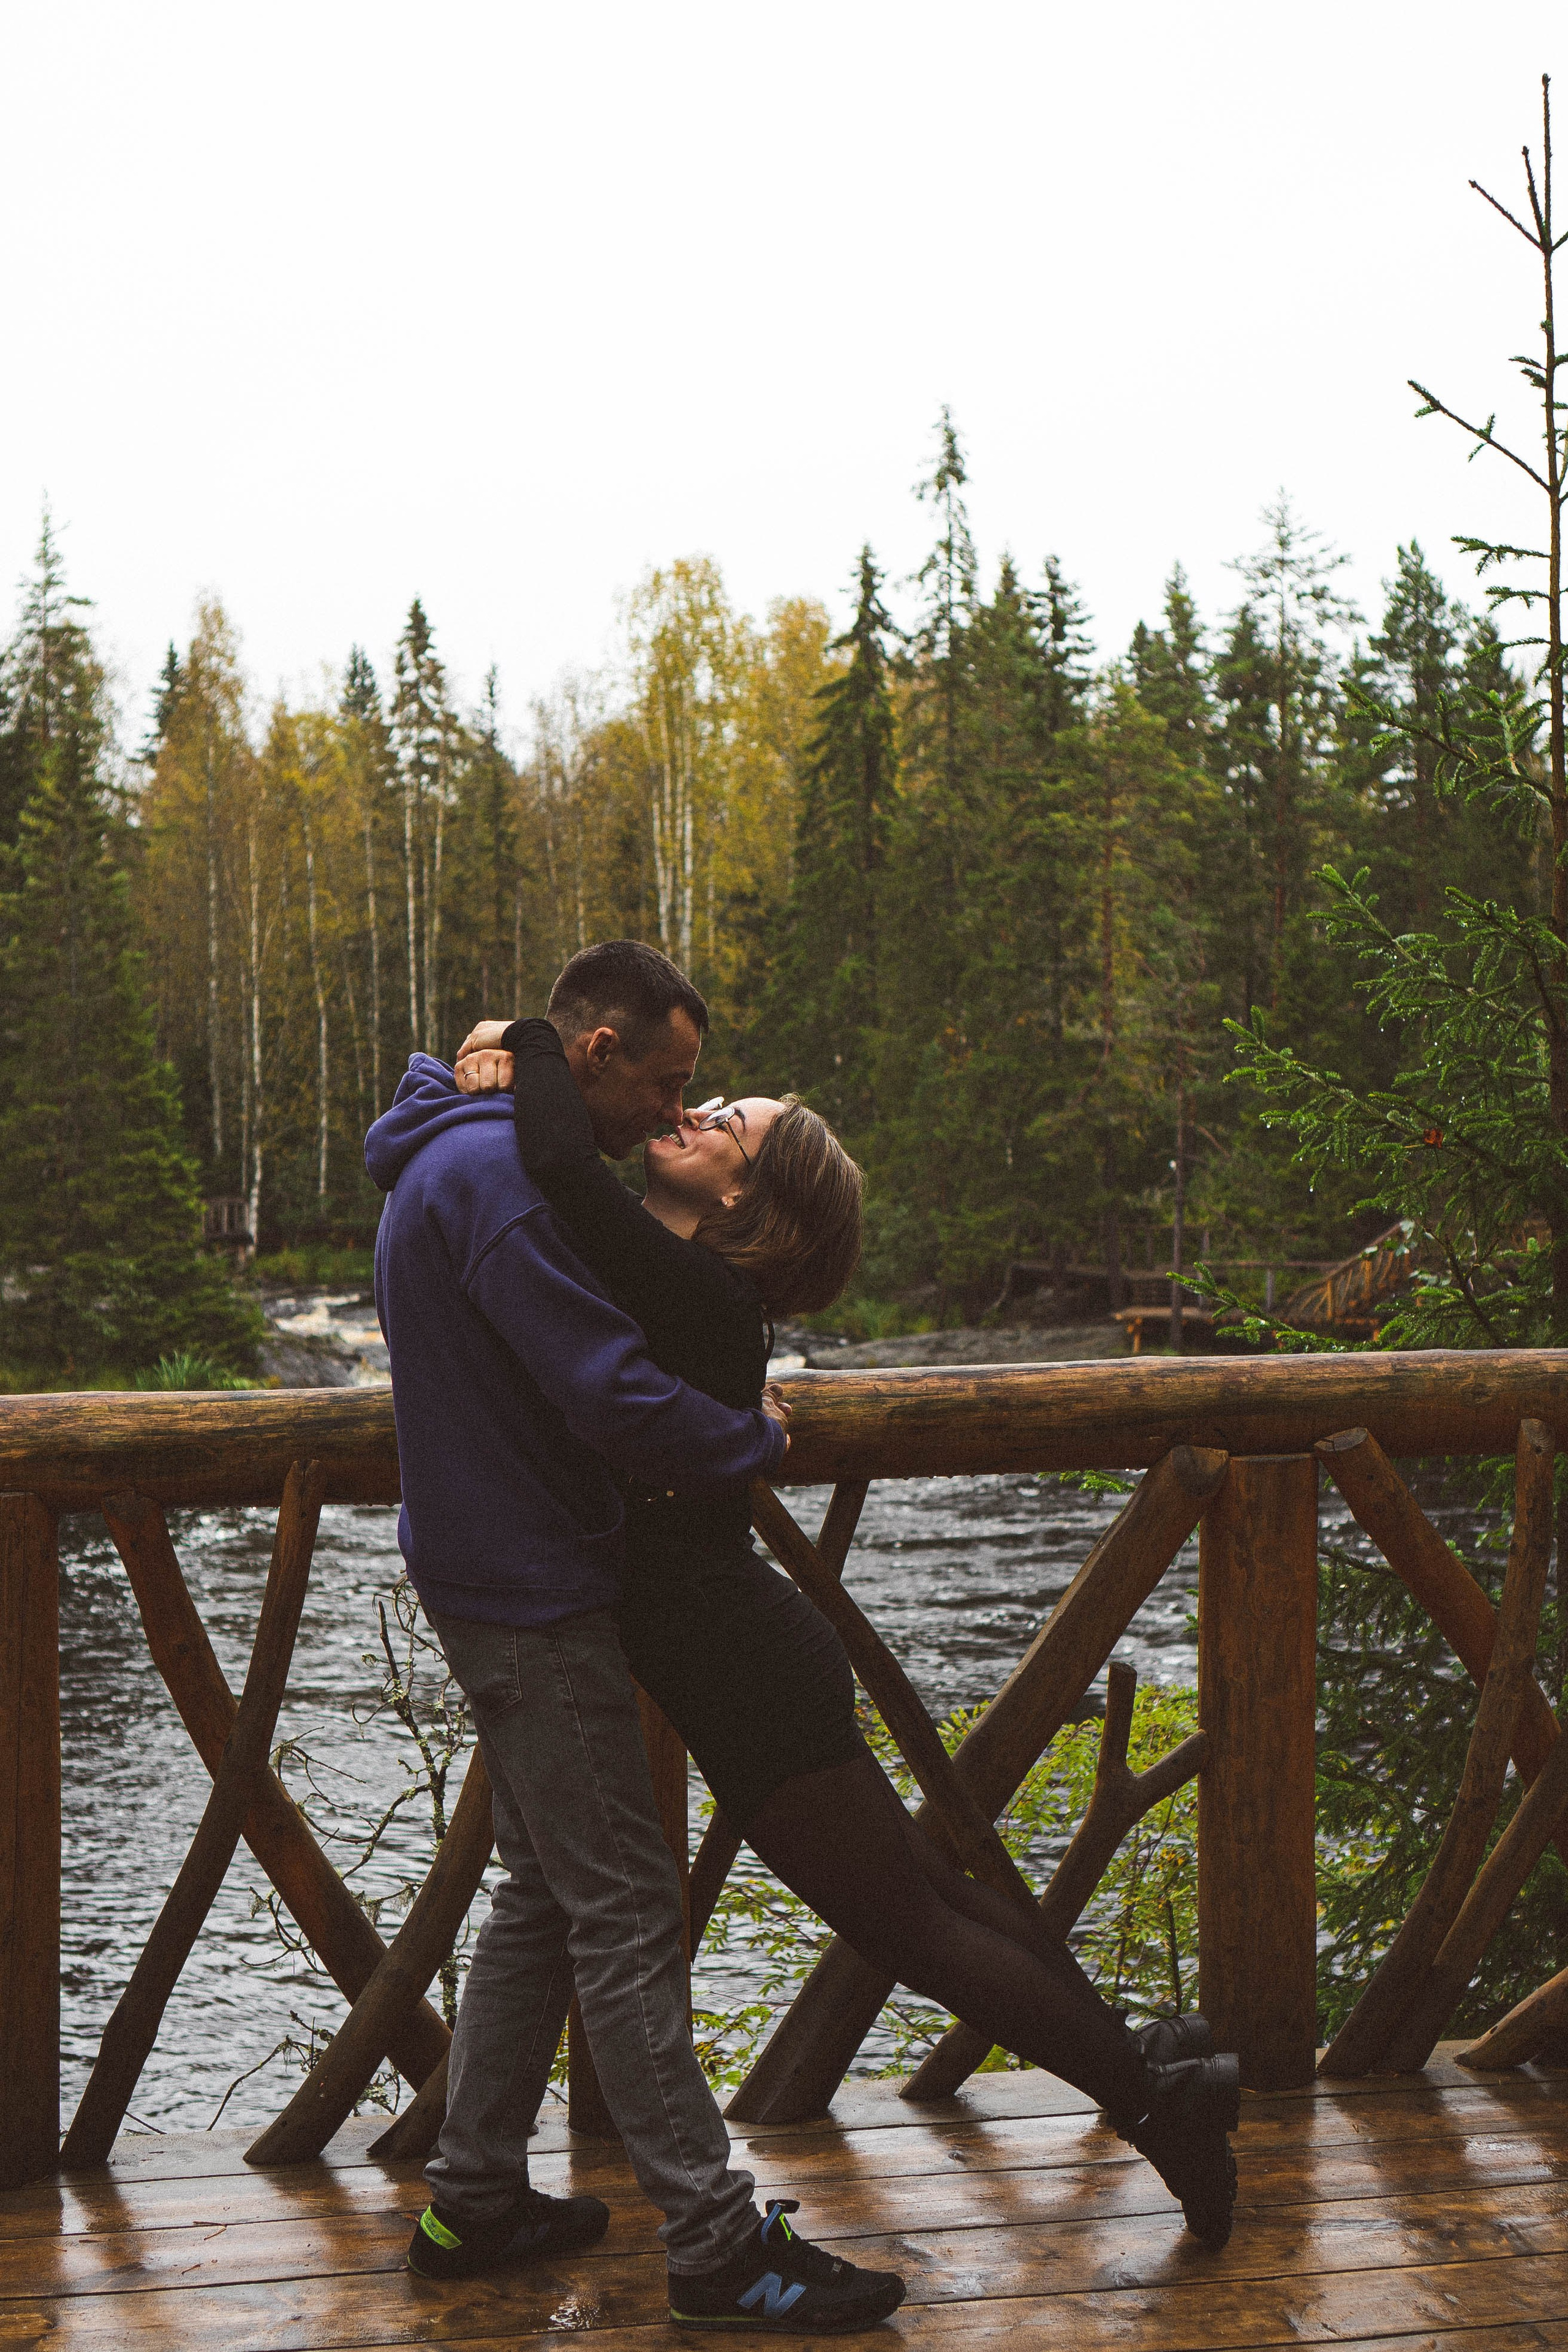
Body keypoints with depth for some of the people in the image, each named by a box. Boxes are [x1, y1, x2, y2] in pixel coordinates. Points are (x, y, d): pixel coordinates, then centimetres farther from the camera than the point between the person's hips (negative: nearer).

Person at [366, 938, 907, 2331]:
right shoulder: (495, 1174, -21)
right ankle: (714, 2243, 0)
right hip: (530, 1594, -11)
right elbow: (617, 1398, -26)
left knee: (547, 1893, 17)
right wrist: (758, 1437, -9)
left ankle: (473, 2200, 25)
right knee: (625, 1911, -6)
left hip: (498, 1577, 11)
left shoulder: (457, 1158, 14)